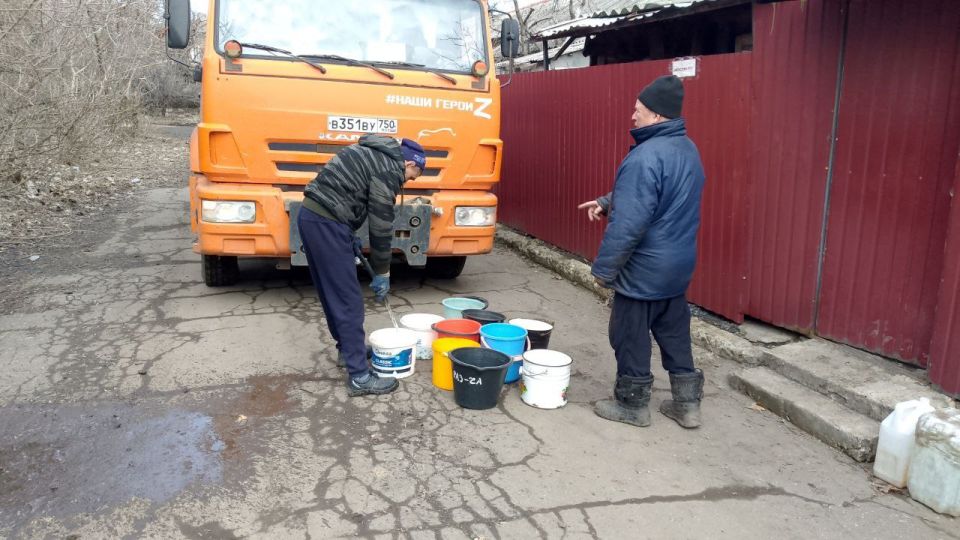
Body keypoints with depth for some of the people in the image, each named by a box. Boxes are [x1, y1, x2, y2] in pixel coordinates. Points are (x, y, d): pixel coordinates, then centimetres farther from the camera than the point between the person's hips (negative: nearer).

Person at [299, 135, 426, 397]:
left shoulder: (372, 154, 21)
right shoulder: (389, 169, -8)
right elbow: (381, 225, -8)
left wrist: (349, 234, 18)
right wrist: (382, 273, 1)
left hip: (310, 216, 10)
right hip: (327, 223, -10)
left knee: (332, 292, 21)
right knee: (348, 301, -6)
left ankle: (347, 348, 37)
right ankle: (359, 377, -1)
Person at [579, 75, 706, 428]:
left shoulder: (647, 157, -24)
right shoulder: (688, 150, 8)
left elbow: (628, 224, -26)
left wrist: (603, 267, -16)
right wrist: (606, 201, 15)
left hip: (644, 269, -9)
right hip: (678, 264, 9)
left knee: (630, 336, 7)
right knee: (675, 333, 18)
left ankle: (632, 404, 21)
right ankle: (687, 403, 27)